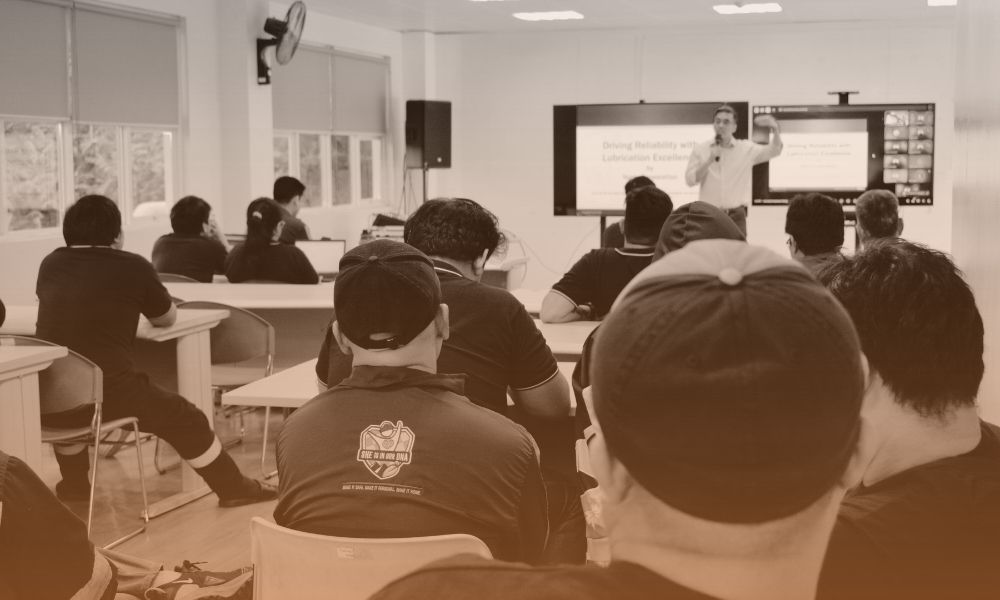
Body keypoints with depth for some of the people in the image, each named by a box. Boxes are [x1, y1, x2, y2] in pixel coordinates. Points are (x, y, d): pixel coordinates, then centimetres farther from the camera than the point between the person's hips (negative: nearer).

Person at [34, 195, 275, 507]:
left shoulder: (50, 264, 12)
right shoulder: (134, 267, 1)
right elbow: (168, 318, 17)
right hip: (109, 393, -4)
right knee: (184, 419, 15)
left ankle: (74, 484, 51)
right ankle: (233, 487, 25)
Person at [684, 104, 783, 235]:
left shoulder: (746, 149, 4)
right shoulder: (700, 150, 4)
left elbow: (774, 151, -5)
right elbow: (690, 180, -3)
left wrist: (775, 129, -22)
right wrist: (709, 161, -15)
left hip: (735, 215, 0)